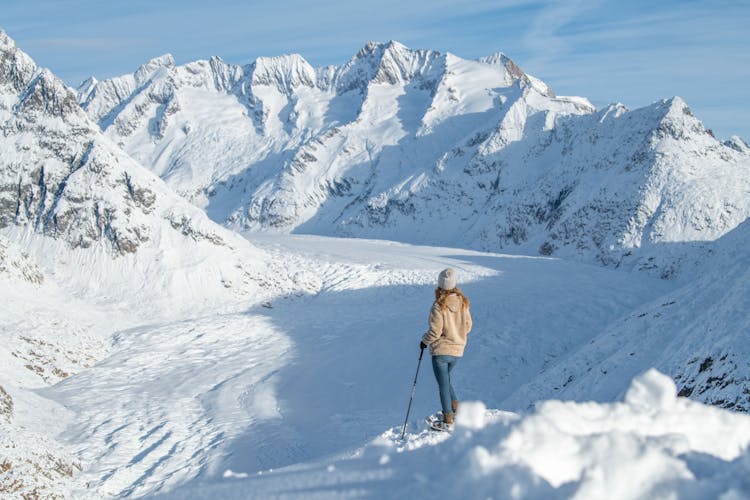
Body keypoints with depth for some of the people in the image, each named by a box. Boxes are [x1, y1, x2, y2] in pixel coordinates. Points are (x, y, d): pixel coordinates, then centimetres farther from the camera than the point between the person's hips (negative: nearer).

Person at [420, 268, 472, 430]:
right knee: (446, 380, 26)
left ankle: (448, 421, 8)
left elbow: (435, 332, -19)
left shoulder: (438, 306, -21)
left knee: (443, 384, 4)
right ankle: (455, 408, 22)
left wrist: (424, 341, 0)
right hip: (457, 350, 5)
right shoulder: (463, 302, -4)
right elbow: (467, 326, 5)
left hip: (440, 350, -5)